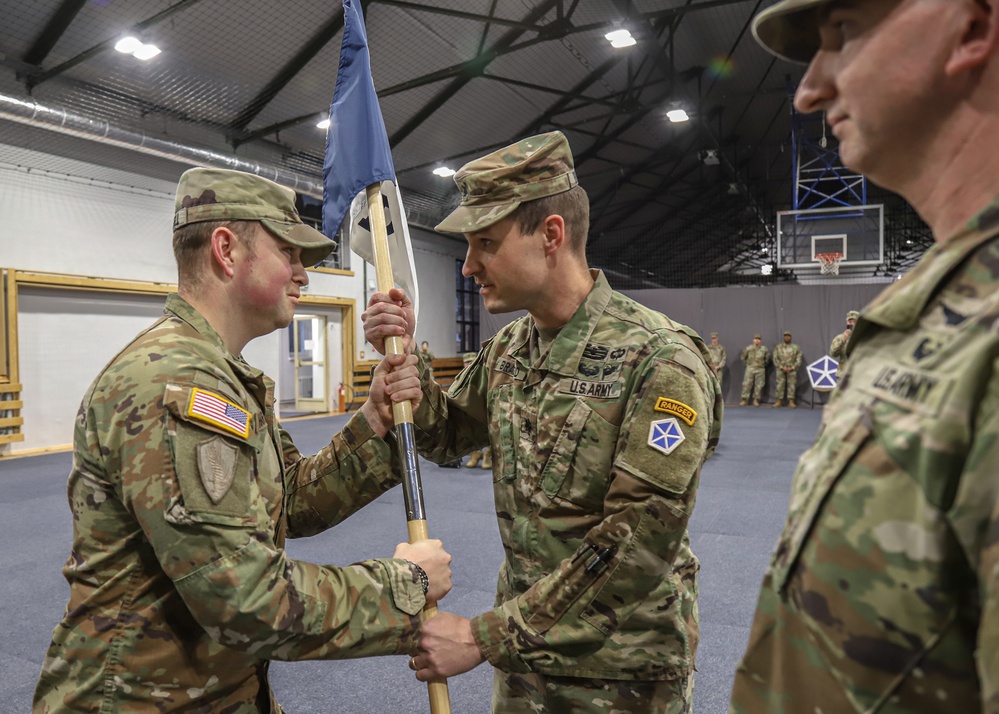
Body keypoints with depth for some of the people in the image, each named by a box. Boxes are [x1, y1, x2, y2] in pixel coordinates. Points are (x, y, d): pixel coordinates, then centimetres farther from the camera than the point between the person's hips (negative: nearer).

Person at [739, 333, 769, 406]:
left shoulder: (764, 349, 1)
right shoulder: (748, 348, -2)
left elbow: (767, 358, 17)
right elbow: (743, 357, 9)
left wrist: (763, 364, 12)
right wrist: (748, 363, 7)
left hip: (760, 369, 1)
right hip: (750, 368, -1)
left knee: (759, 385, 2)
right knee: (747, 384, -4)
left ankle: (756, 400, 11)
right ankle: (744, 400, 0)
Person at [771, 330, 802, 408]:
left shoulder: (796, 347, 6)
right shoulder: (778, 347, 7)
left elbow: (798, 360, 2)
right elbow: (775, 359, 2)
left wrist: (792, 367, -9)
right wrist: (781, 367, -9)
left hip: (792, 370, 0)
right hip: (781, 369, 0)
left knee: (791, 385, -2)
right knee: (780, 385, -1)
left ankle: (791, 401, 1)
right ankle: (779, 401, 3)